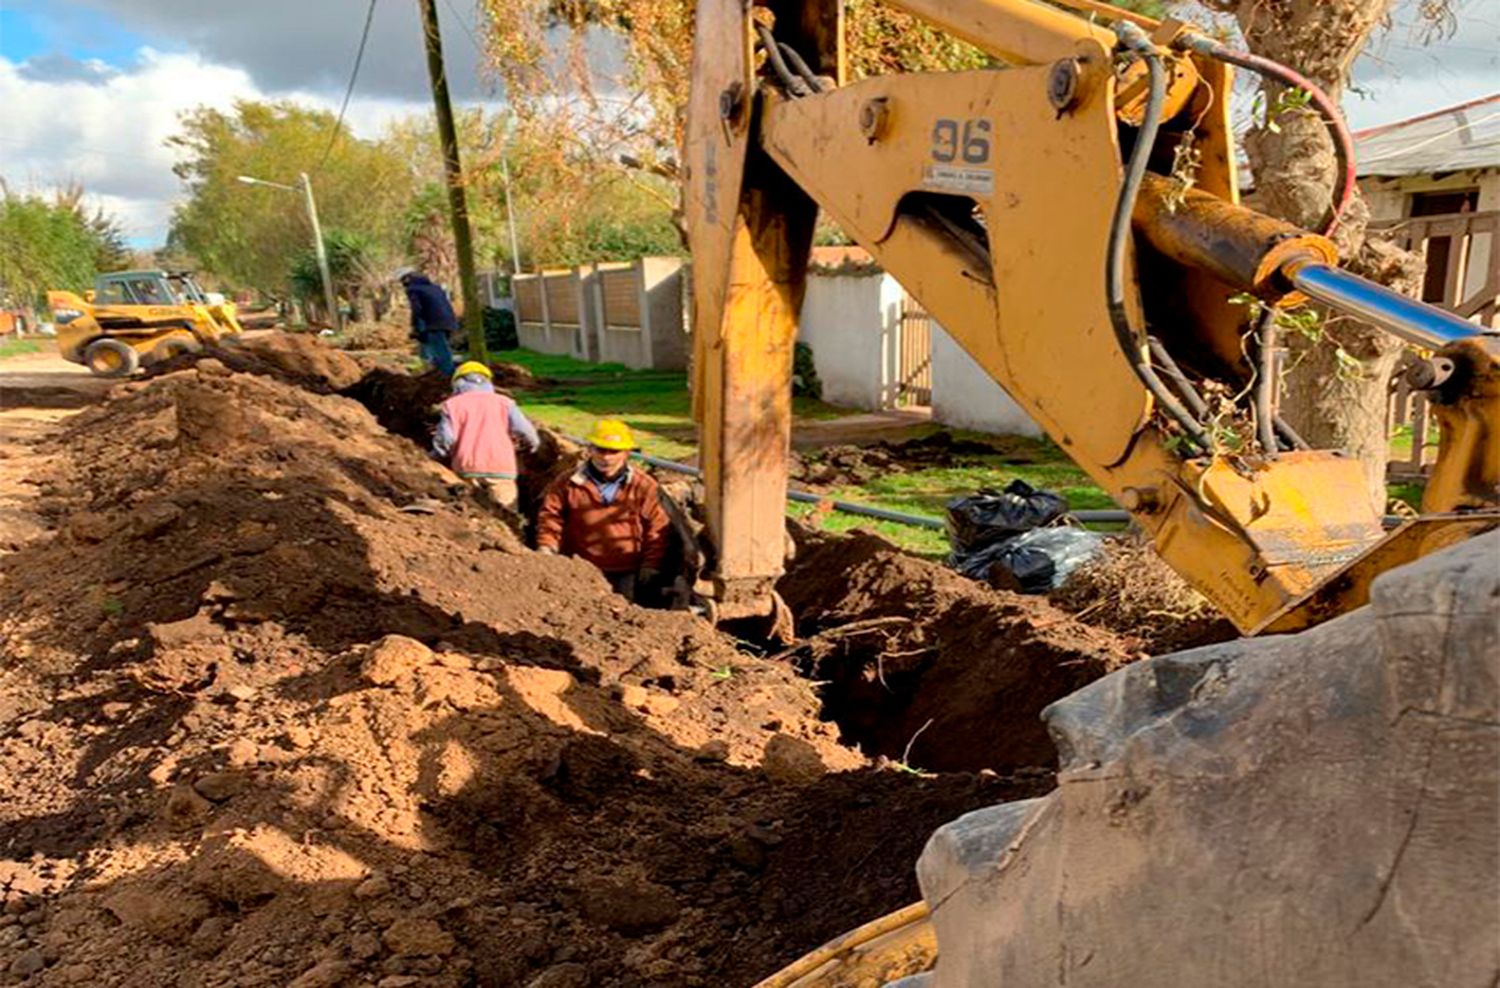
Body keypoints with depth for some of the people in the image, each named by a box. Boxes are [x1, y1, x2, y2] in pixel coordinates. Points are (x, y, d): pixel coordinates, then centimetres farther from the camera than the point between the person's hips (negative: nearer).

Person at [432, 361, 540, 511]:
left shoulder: (452, 404, 11)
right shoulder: (504, 401, 13)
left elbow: (445, 439, -1)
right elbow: (524, 430, 1)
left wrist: (432, 459, 15)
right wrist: (533, 444, 20)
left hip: (467, 468, 0)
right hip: (501, 468, 0)